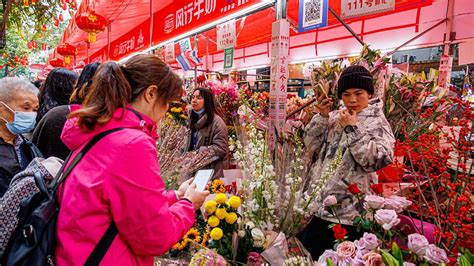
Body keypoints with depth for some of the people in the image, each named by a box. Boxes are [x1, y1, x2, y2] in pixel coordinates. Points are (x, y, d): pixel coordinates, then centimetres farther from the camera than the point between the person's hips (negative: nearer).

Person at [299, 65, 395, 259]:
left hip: (349, 212, -5)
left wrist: (352, 129, -18)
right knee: (305, 253, 16)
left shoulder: (377, 122, -5)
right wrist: (322, 117, -8)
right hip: (319, 204, 5)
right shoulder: (335, 117, 8)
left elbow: (377, 160, -19)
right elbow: (310, 145, 3)